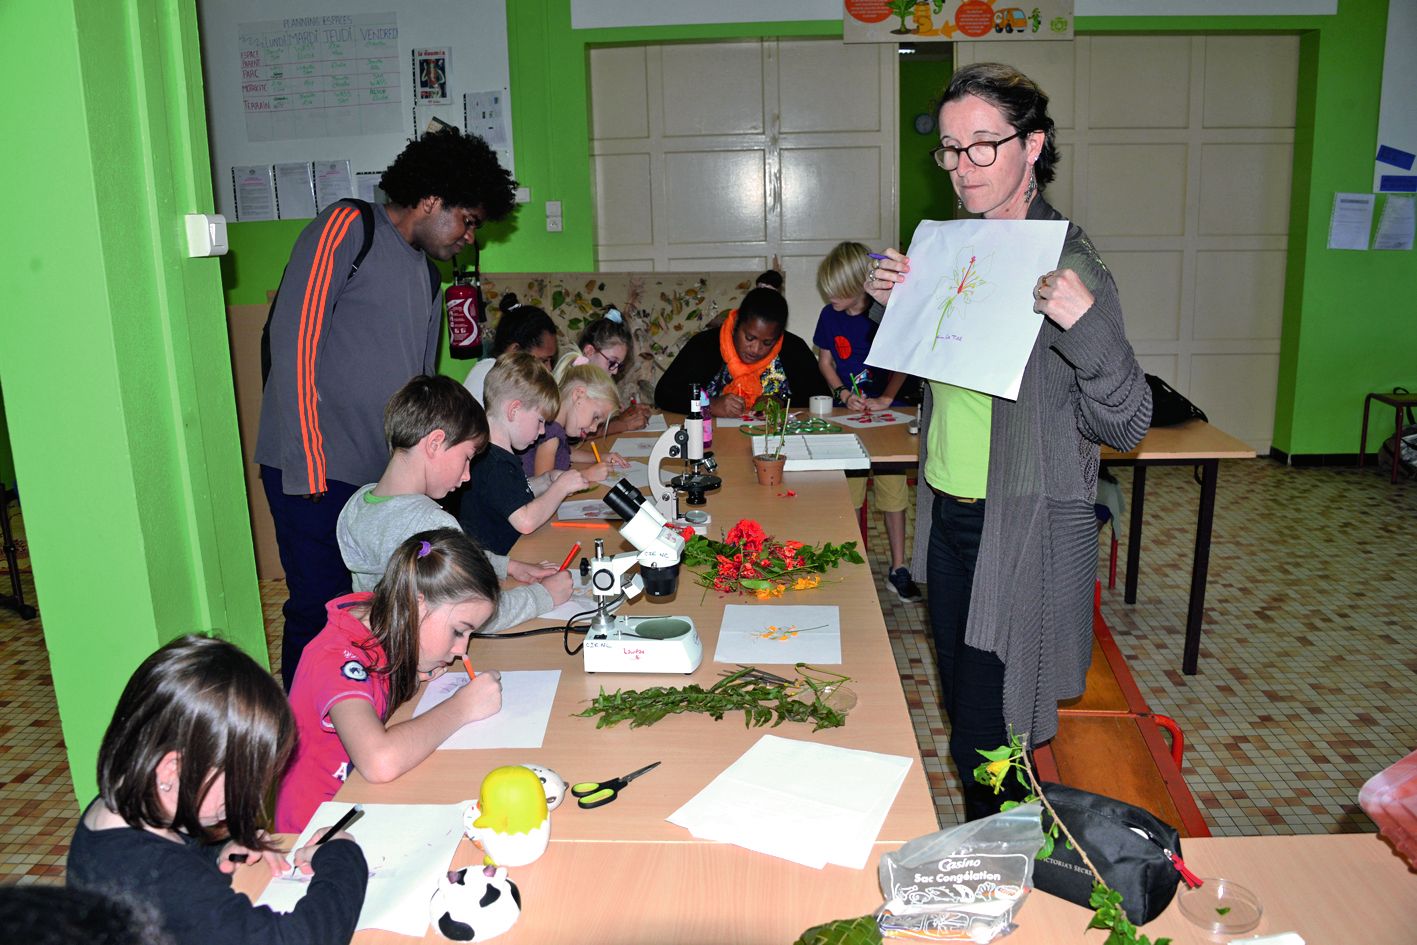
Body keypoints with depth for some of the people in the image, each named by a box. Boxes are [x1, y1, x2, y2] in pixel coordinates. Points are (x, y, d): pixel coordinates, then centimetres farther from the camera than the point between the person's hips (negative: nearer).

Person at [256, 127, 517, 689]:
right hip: (317, 472, -7)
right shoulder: (346, 229, -5)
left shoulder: (427, 275, 20)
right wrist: (307, 468, -18)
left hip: (386, 475, 8)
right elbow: (294, 342, -13)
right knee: (321, 612, -4)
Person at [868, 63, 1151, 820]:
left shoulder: (1067, 267, -16)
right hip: (947, 513, 7)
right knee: (960, 704, 21)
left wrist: (1088, 325, -34)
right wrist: (893, 302, 3)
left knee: (988, 734, 1)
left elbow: (1124, 426, -18)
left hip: (1024, 529, -7)